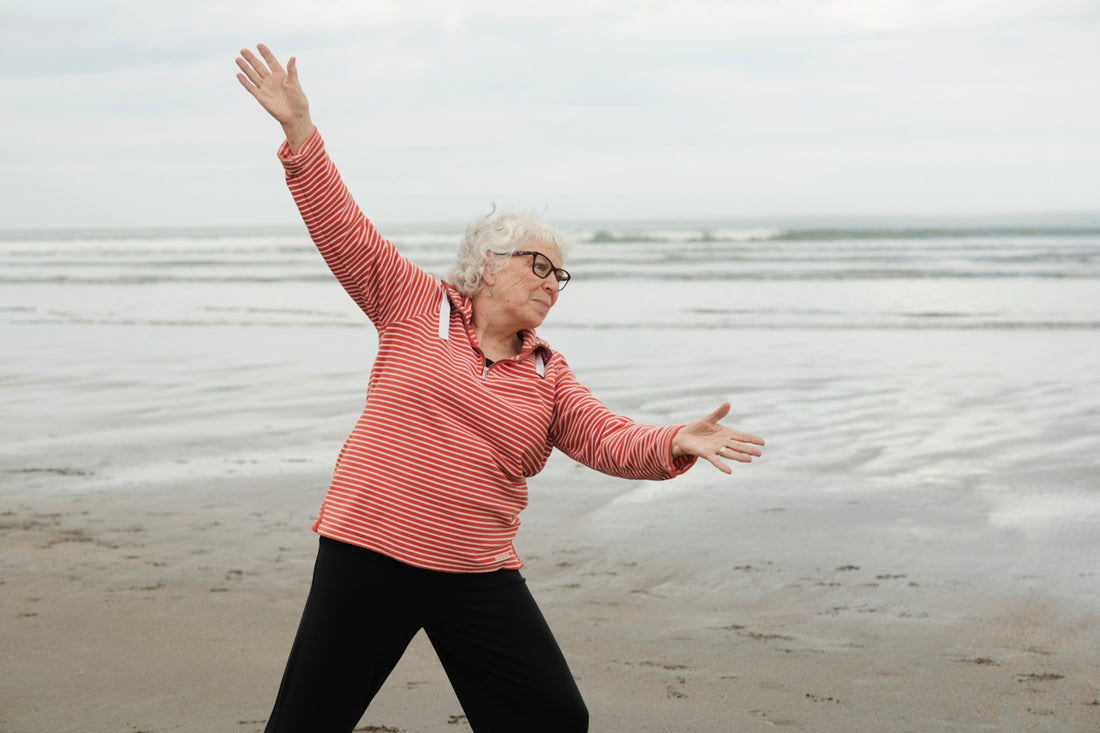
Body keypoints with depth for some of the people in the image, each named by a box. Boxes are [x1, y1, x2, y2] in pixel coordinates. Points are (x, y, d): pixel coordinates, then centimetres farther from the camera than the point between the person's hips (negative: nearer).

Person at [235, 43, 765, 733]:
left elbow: (611, 439, 0)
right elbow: (344, 229, -2)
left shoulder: (549, 375, 10)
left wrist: (674, 444, -21)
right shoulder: (416, 305, 1)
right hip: (370, 553, -3)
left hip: (480, 575, 4)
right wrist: (300, 129, -9)